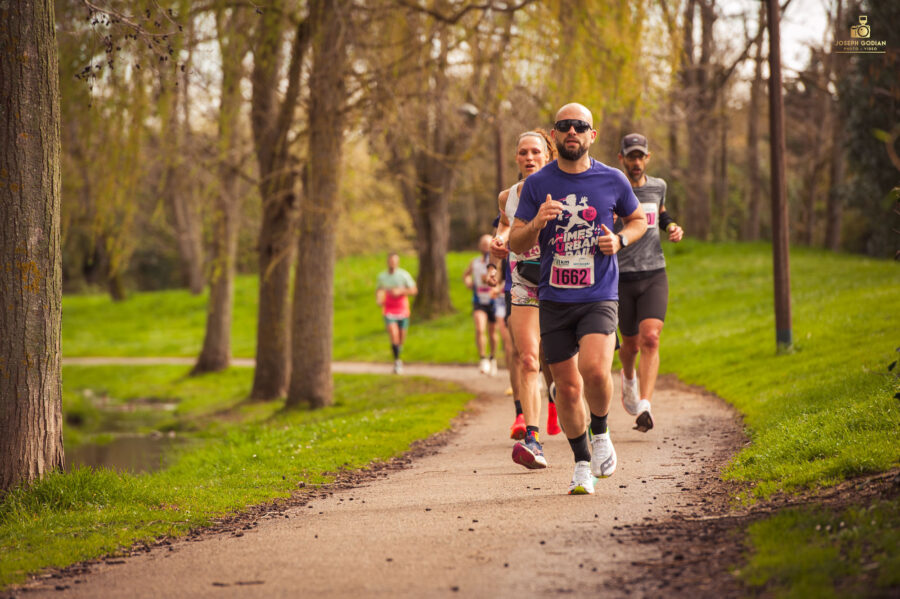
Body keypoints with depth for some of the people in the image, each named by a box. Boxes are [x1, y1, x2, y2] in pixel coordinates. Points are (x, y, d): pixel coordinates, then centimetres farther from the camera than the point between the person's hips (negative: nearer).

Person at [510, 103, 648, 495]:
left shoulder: (612, 180, 2)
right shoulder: (537, 184, 2)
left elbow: (638, 219, 19)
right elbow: (515, 244, 4)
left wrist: (620, 240, -2)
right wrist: (536, 223, -17)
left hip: (599, 297, -1)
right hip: (554, 299, 1)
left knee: (594, 369, -24)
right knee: (567, 386, 3)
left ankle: (601, 432, 5)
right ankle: (582, 463, 22)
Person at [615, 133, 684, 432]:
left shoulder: (658, 186, 9)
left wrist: (672, 226, 10)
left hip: (654, 275, 2)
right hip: (621, 277, -2)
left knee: (650, 339, -17)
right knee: (631, 344, 9)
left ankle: (645, 407, -24)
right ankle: (628, 377, 45)